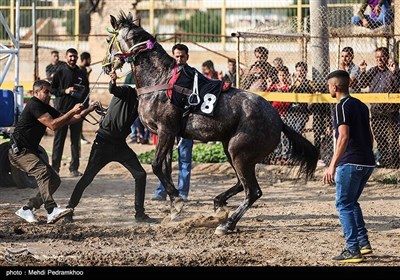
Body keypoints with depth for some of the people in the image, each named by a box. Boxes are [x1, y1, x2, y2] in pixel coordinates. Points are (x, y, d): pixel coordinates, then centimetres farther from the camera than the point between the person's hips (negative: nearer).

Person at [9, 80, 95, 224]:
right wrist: (72, 111, -22)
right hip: (19, 151, -10)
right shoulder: (34, 105, -15)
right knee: (43, 172, -31)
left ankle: (26, 209, 9)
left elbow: (66, 120, 15)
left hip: (31, 152, 10)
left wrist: (88, 110, 5)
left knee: (54, 180, 5)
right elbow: (53, 125, -25)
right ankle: (52, 211, -47)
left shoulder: (45, 107, 16)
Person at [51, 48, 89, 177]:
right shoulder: (60, 73, 4)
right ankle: (55, 167, -1)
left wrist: (84, 108, 5)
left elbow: (86, 92, 15)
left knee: (76, 141, 5)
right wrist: (65, 91, -11)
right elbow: (52, 89, 5)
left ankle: (74, 168, 9)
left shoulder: (82, 74, 10)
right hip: (62, 111, -2)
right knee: (59, 140, -3)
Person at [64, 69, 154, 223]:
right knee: (87, 178, -4)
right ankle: (69, 209, 6)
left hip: (120, 145, 6)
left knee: (140, 174, -1)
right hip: (103, 142, -5)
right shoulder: (126, 91, -6)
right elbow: (113, 90, -26)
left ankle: (140, 213, 8)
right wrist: (113, 82, -48)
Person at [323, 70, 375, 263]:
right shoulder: (361, 106, 16)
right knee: (351, 202, 22)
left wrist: (332, 165, -23)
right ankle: (363, 243, 17)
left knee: (344, 205, -2)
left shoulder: (342, 106, -11)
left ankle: (353, 250, -6)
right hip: (368, 163, 9)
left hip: (350, 163, -9)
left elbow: (344, 136, -21)